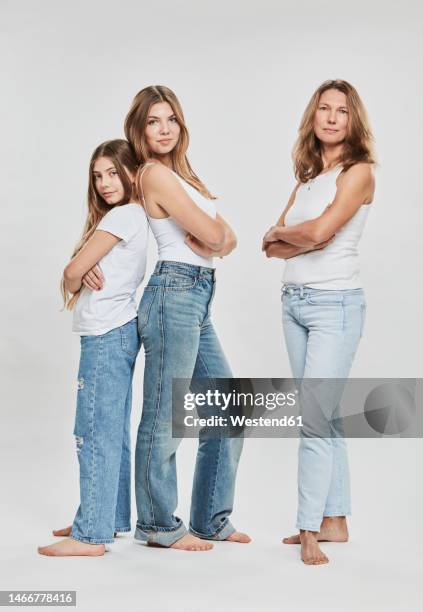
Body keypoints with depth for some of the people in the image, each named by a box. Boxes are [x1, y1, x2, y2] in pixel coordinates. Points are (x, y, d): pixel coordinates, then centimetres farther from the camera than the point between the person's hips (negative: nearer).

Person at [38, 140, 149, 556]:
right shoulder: (134, 217, 17)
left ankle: (92, 535, -6)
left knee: (96, 434, -8)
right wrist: (86, 274, -9)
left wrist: (74, 283, 8)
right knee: (113, 432, 14)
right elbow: (79, 270, 14)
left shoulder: (123, 215, -12)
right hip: (118, 332, 10)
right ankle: (110, 518, 23)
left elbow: (74, 271, -15)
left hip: (107, 334, -10)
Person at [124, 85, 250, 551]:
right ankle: (158, 525, 12)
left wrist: (215, 242, -9)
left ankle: (211, 519, 22)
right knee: (164, 417, -1)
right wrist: (214, 232, 8)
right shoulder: (154, 173, -9)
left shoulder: (181, 174, 19)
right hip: (174, 294, -10)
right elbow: (211, 232, -14)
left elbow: (227, 239, 12)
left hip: (197, 301, 10)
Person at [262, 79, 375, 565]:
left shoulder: (358, 171, -6)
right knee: (324, 416, 11)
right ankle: (334, 521, 18)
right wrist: (307, 236, -12)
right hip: (294, 302, 7)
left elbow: (319, 230, -19)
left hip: (334, 304, -7)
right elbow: (273, 247, 6)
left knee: (315, 417, -11)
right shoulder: (308, 175, 14)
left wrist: (281, 233, -1)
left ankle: (310, 530, -6)